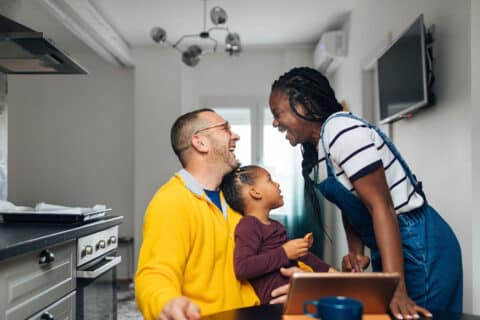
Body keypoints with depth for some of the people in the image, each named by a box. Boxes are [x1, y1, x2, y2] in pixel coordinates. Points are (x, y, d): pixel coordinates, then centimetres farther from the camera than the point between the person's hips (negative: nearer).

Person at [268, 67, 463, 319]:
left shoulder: (340, 129, -21)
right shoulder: (316, 148, 6)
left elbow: (380, 206, -26)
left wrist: (396, 290, -28)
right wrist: (355, 253, -5)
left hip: (419, 247, -9)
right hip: (386, 249, 9)